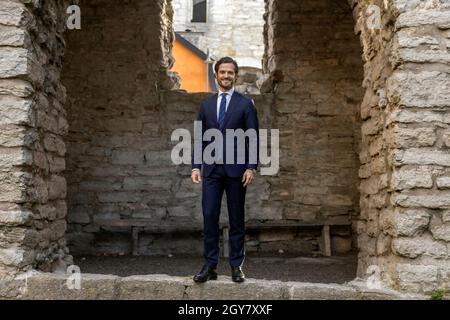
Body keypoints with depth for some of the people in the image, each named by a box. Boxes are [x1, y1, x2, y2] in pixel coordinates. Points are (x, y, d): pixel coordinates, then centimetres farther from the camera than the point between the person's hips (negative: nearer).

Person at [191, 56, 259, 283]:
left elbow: (253, 138, -1)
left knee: (236, 219, 4)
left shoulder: (245, 104, 3)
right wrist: (196, 166, 2)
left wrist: (251, 167, -10)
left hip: (236, 169, -2)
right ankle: (210, 266, 4)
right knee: (209, 216, -2)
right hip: (211, 169, 2)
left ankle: (236, 266, 11)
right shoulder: (206, 105, 12)